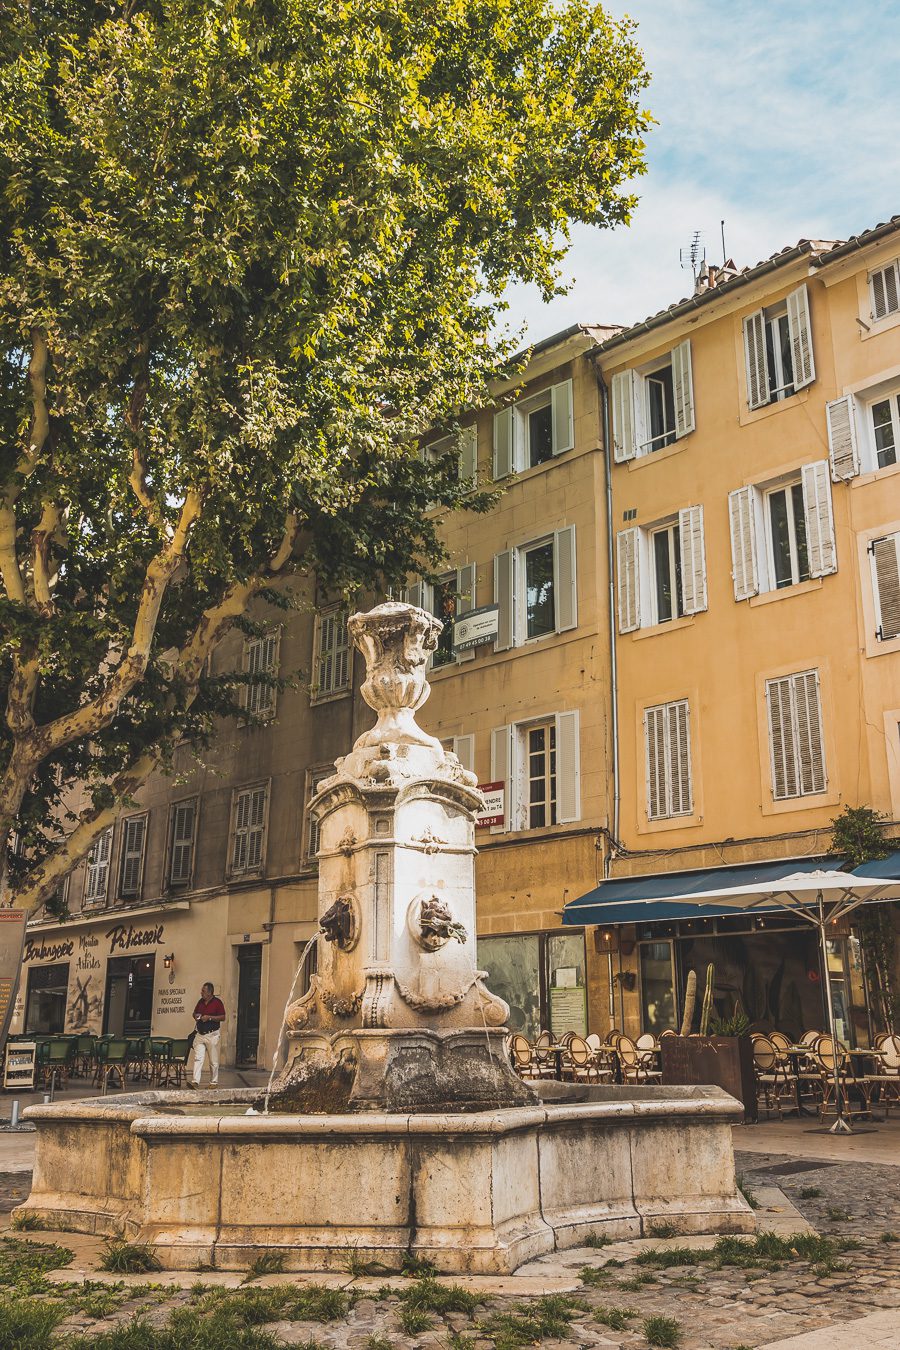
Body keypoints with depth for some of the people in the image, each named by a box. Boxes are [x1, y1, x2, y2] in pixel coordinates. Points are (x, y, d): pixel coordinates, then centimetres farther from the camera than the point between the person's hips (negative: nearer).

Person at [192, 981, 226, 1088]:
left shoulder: (217, 1002, -6)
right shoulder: (201, 1002, 12)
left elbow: (223, 1017, -10)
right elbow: (194, 1013, 25)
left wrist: (209, 1017, -18)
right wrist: (196, 1016, 1)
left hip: (212, 1035, -5)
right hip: (200, 1034, 5)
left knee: (213, 1061, 3)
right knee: (198, 1058, -5)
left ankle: (214, 1082, 12)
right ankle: (196, 1081, -8)